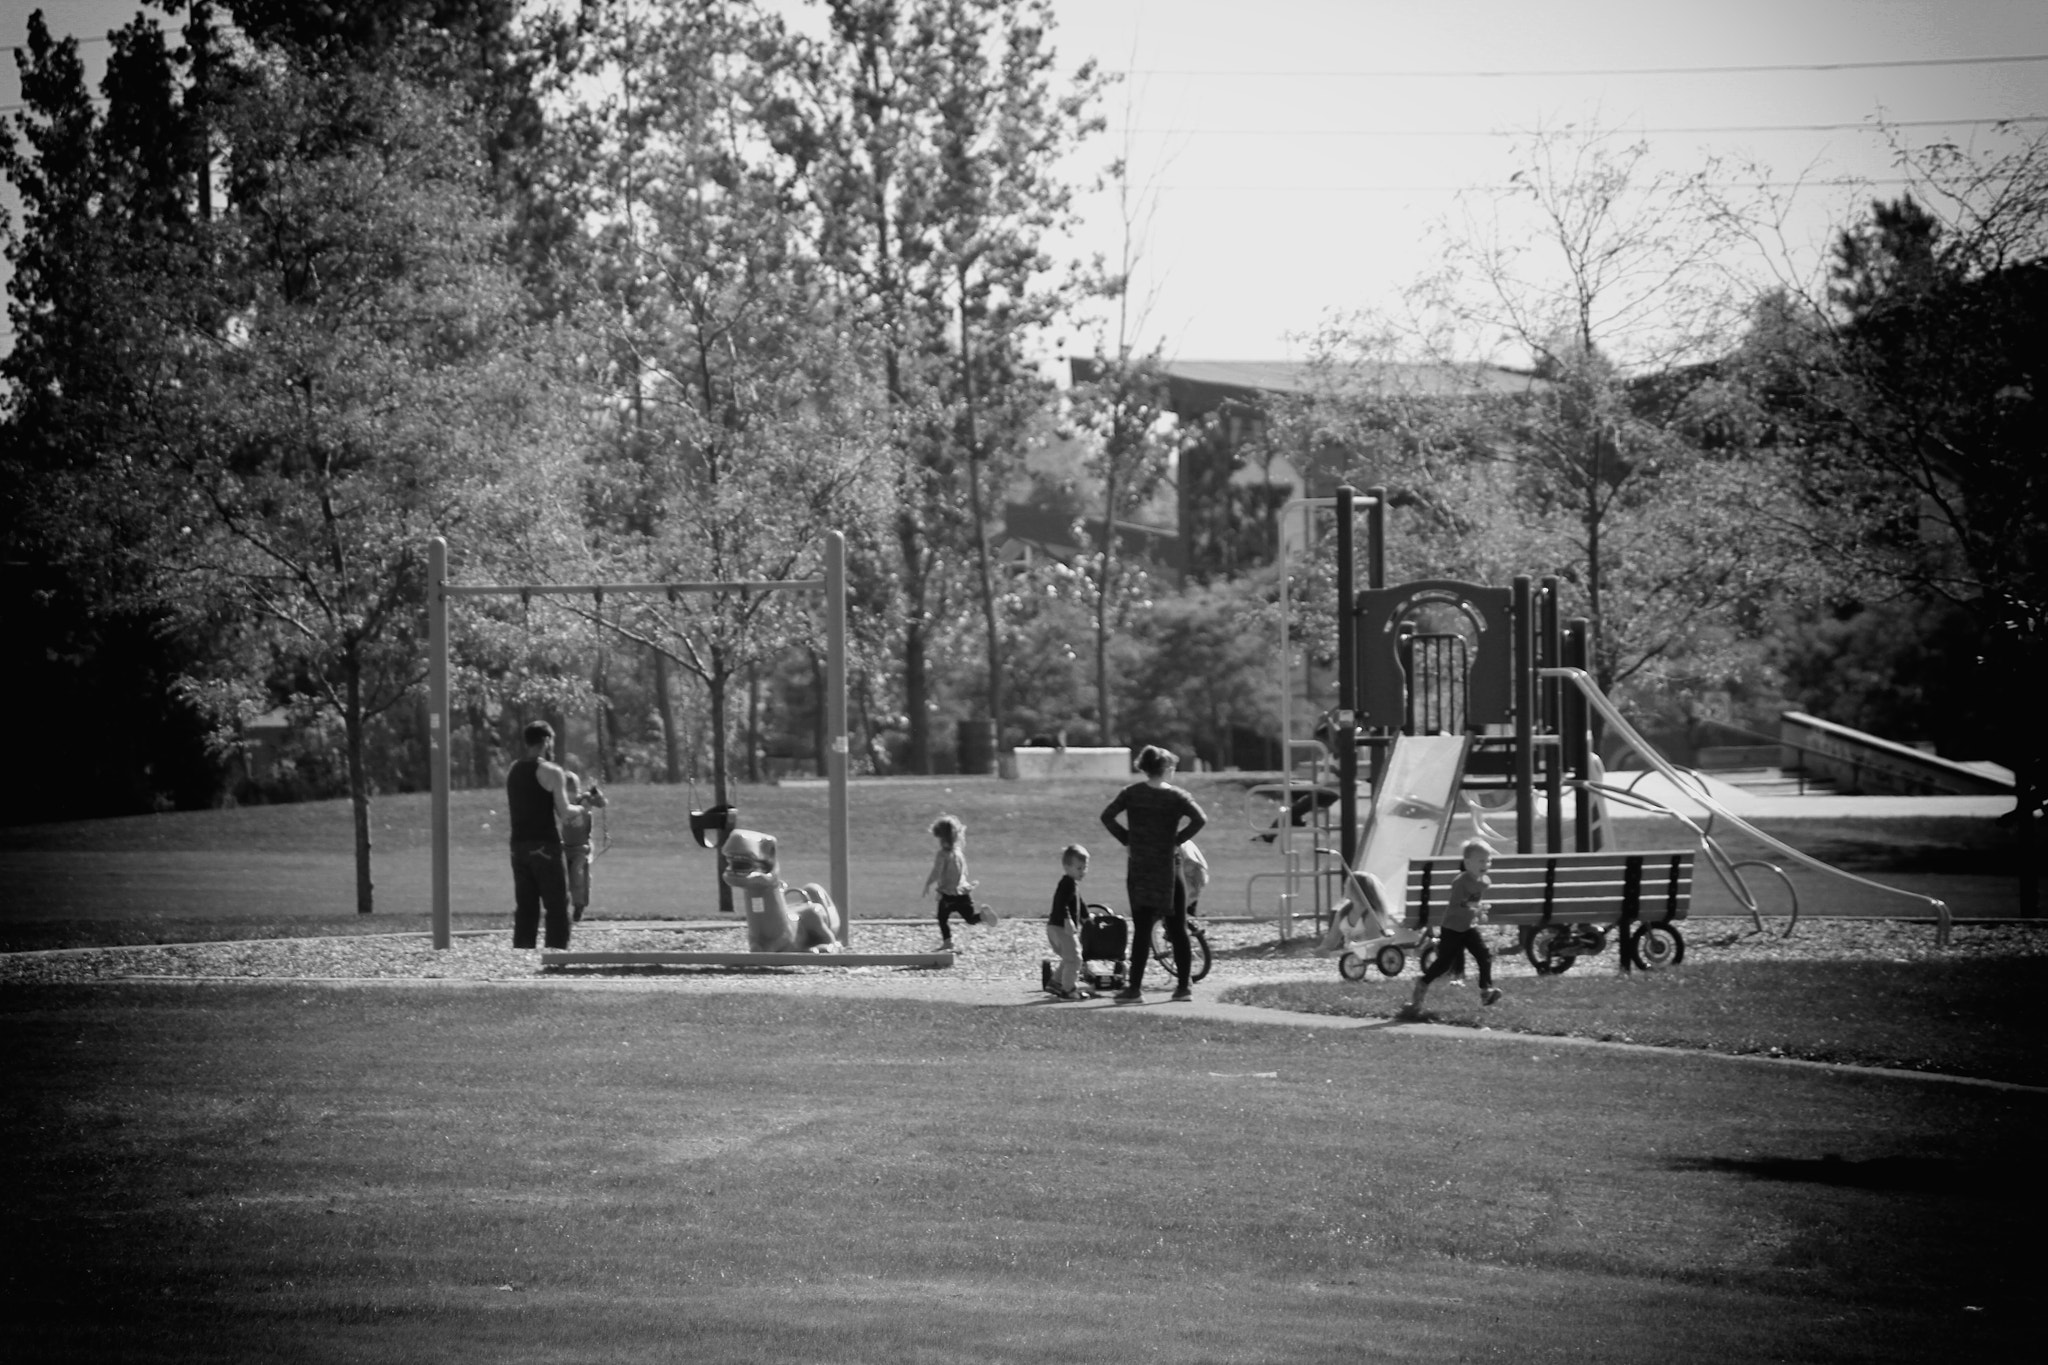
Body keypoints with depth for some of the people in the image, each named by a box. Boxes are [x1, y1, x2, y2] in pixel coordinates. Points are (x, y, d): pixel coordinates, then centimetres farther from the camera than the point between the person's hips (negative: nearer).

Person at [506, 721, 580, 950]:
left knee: (525, 906, 9)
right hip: (545, 845, -6)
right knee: (557, 906, -3)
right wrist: (580, 808, 6)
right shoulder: (551, 772, -9)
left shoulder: (513, 772, 12)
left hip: (519, 845, 6)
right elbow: (564, 813, -13)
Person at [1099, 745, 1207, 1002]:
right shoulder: (1176, 796, -4)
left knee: (1141, 930, 2)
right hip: (1168, 868, -1)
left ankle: (1135, 988, -4)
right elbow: (1200, 819, -18)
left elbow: (1107, 816, -7)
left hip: (1138, 869, 1)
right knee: (1178, 930, 8)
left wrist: (1127, 839, -1)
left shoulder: (1132, 793, 2)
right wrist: (1178, 839, -6)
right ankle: (1184, 987, 9)